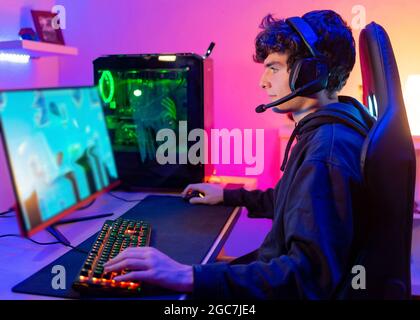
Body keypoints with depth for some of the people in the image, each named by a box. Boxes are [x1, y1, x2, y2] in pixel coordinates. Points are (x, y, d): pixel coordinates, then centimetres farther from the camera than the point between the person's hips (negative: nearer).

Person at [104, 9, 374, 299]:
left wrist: (190, 278, -38)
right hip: (281, 274, 9)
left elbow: (309, 276, -35)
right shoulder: (325, 131, 7)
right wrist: (228, 196, 23)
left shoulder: (327, 149, -28)